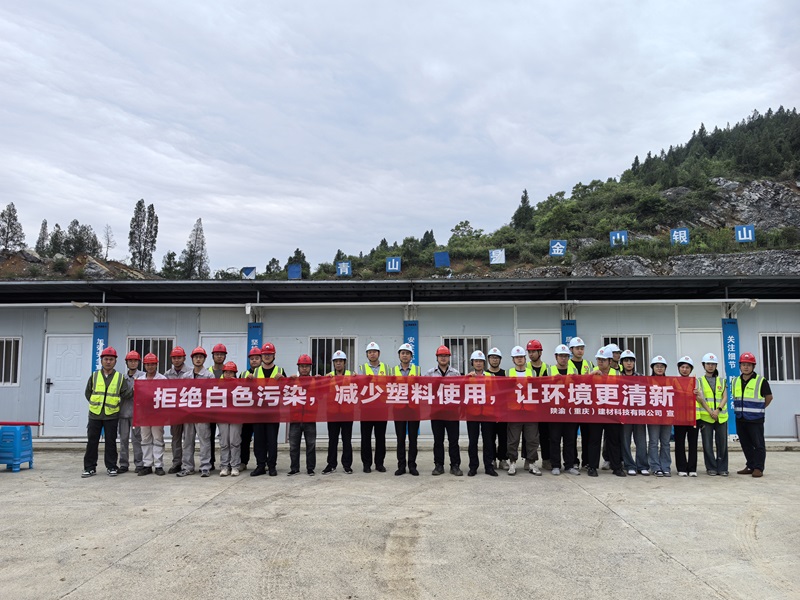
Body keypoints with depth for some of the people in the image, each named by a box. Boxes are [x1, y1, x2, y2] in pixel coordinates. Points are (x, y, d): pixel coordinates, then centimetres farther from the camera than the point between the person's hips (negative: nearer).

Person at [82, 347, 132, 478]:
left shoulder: (120, 377, 3)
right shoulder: (94, 376, 6)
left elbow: (126, 394, -3)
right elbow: (88, 393, 15)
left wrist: (133, 389, -18)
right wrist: (96, 403, 11)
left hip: (112, 415, -1)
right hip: (95, 414, 1)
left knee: (111, 442, 5)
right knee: (92, 441, 5)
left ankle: (111, 467, 14)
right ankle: (90, 467, 14)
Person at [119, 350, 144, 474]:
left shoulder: (143, 376, -1)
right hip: (123, 411, 4)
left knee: (137, 438, -1)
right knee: (123, 439, 8)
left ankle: (139, 463, 6)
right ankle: (124, 464, 15)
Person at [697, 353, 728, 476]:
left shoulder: (722, 381, 13)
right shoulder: (700, 381, 6)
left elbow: (725, 397, 4)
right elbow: (700, 398, -3)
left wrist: (718, 409, -12)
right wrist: (710, 412, -13)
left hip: (721, 416, 2)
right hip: (705, 416, -2)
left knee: (722, 443, 3)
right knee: (707, 444, 0)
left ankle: (722, 468, 12)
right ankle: (711, 468, 9)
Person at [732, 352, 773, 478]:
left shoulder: (761, 381, -6)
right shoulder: (736, 381, 8)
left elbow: (769, 397, 2)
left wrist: (759, 409, 6)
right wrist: (741, 409, 12)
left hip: (755, 419, -5)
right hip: (740, 419, 5)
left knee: (758, 444, -1)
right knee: (746, 444, 12)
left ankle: (758, 468, 5)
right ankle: (750, 466, 23)